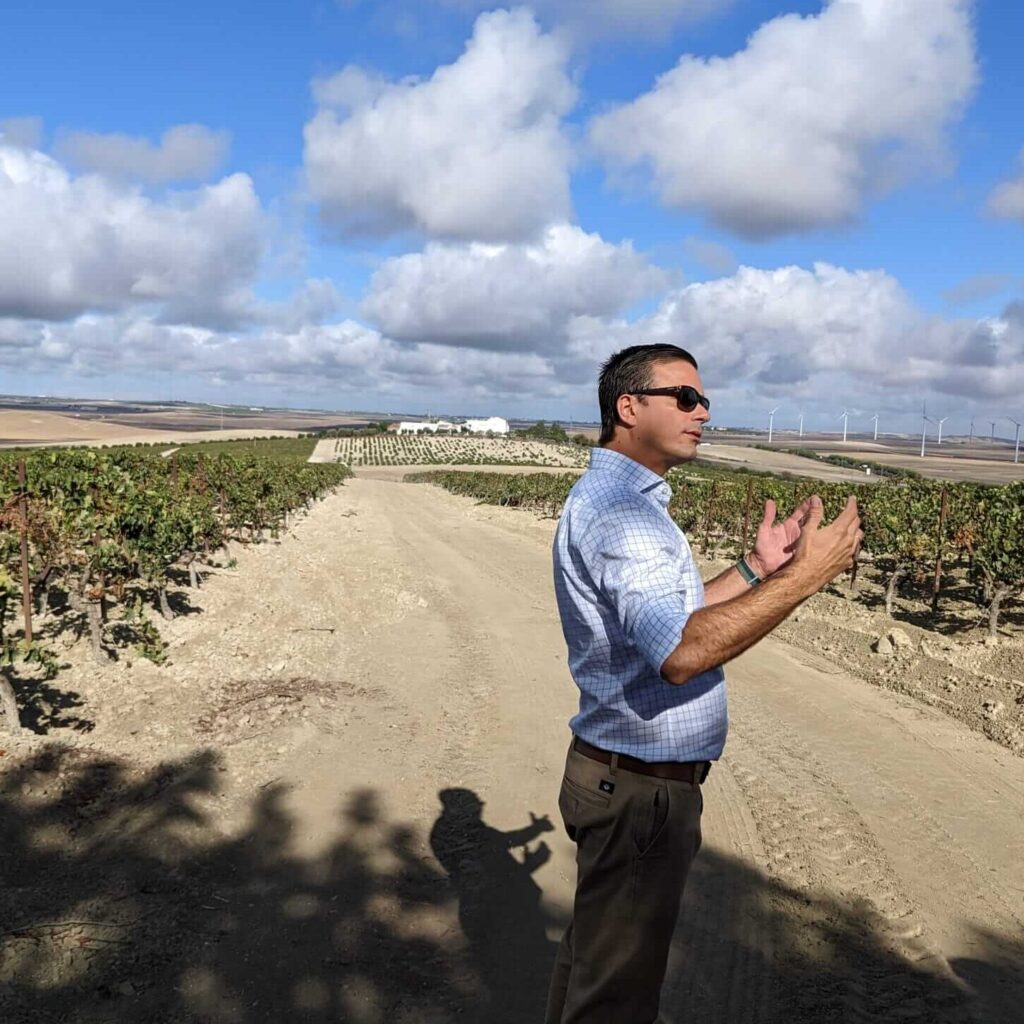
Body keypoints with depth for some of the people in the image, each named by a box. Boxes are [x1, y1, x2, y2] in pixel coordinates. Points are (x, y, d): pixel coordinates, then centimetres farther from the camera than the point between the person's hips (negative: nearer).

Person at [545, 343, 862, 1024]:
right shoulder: (618, 511, -24)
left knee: (597, 952, 27)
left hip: (626, 777, 10)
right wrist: (803, 576, -29)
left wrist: (756, 569, 8)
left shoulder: (624, 500, 12)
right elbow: (682, 652, -35)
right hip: (642, 788, -10)